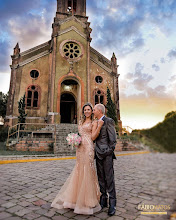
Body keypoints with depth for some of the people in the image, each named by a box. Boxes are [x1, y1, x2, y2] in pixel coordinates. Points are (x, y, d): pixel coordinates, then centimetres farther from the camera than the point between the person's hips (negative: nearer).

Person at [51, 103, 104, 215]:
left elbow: (93, 137, -8)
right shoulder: (81, 122, 19)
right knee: (79, 171, 12)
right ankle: (77, 197, 29)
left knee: (87, 171, -1)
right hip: (80, 148, 6)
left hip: (88, 148, -6)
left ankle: (88, 200, 16)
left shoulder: (93, 122, 1)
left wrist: (99, 126, -18)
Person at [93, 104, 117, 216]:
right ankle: (103, 201, 26)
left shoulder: (109, 121, -9)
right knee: (101, 178, 13)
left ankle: (112, 204, 12)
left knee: (109, 179, -1)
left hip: (106, 154, -7)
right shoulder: (97, 122, 15)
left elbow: (113, 139, -11)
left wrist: (110, 152, -11)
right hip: (98, 154, 7)